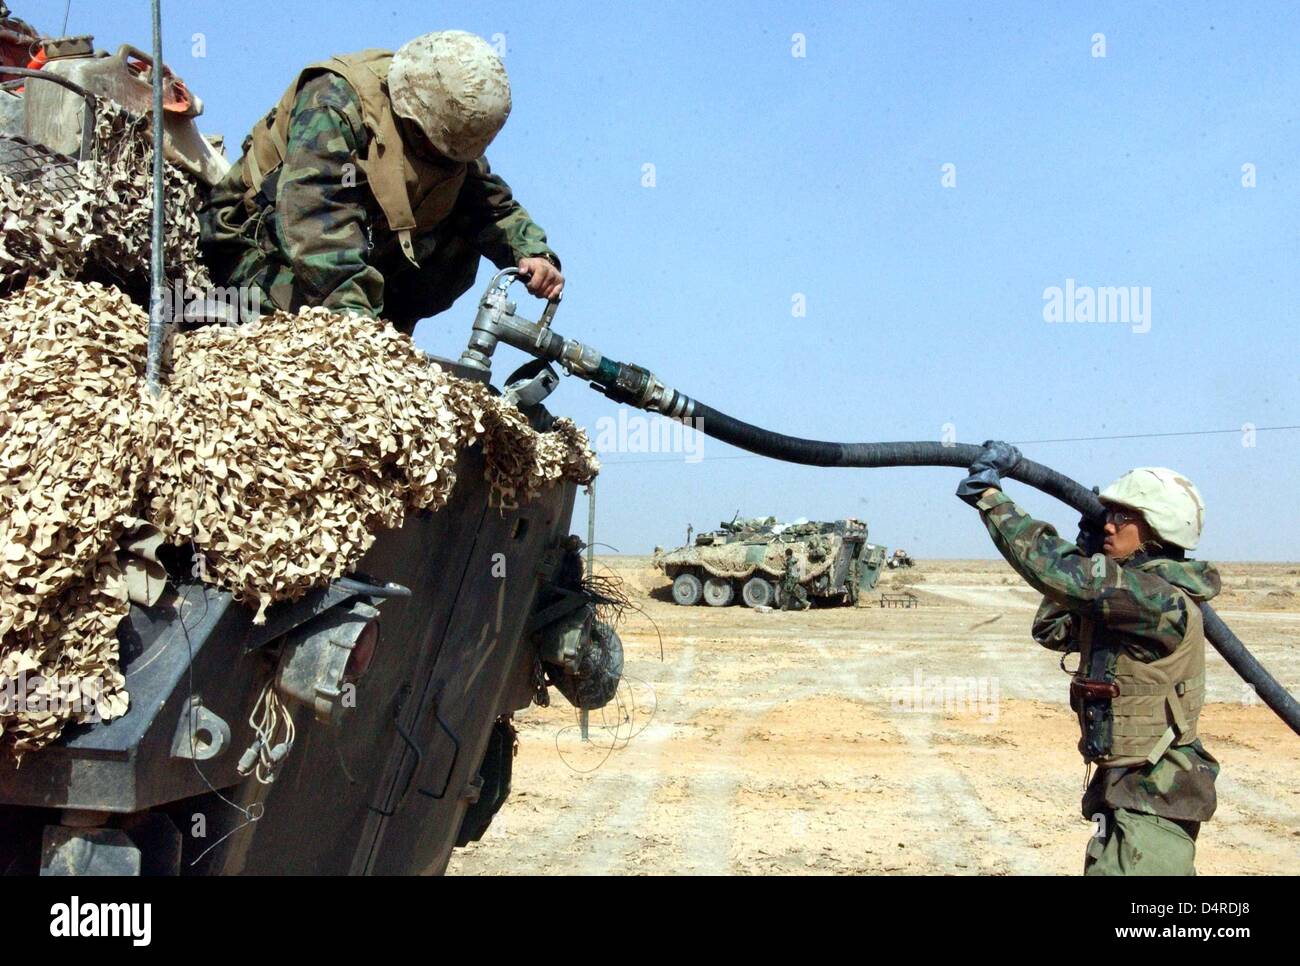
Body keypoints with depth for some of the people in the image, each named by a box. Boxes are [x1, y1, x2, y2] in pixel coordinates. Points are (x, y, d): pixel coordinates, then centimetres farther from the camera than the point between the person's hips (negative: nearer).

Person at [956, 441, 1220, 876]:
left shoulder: (1164, 602, -23)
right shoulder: (1129, 591, 7)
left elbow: (1052, 570, -29)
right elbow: (1053, 629, 14)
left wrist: (989, 494, -21)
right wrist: (1084, 553, 5)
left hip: (1152, 800, -10)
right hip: (1125, 790, 10)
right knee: (1102, 865, 20)